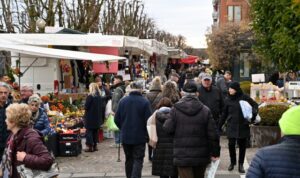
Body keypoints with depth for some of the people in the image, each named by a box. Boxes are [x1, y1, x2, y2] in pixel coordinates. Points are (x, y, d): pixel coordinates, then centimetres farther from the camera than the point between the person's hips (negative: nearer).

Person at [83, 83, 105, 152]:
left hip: (90, 117, -6)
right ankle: (95, 145, 19)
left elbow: (86, 106, -16)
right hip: (98, 117, 6)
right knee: (95, 131, 15)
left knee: (89, 131, 0)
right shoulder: (100, 97, 5)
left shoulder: (90, 96, -14)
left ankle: (90, 146, -1)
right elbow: (102, 107, 9)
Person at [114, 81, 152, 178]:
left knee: (129, 160, 17)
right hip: (140, 137, -3)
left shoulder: (123, 101, -1)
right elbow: (148, 121, -11)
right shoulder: (145, 102, -12)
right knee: (138, 160, 1)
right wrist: (148, 135, 4)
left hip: (126, 137, 4)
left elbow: (117, 120, 2)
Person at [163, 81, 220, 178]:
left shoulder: (175, 110, -6)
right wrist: (215, 153, 6)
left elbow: (168, 129, -7)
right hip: (201, 156, 3)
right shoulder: (205, 110, -1)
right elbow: (213, 134, -2)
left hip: (182, 156, -3)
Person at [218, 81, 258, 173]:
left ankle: (241, 164, 18)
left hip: (243, 126, -1)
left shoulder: (244, 97, -5)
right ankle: (232, 162, 20)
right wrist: (220, 125, 9)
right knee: (231, 144, -1)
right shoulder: (228, 100, 2)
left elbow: (255, 105, 6)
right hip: (231, 126, 1)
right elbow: (224, 114, 9)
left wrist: (254, 112, -14)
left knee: (242, 145, 4)